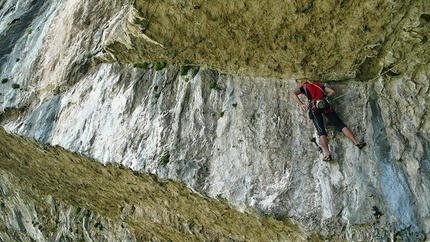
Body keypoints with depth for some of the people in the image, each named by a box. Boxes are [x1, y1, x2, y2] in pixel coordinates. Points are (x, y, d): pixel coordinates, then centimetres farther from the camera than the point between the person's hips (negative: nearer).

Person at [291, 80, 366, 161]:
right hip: (325, 104, 3)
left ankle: (327, 154, -26)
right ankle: (357, 142, 0)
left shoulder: (304, 86, 22)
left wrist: (302, 104, -4)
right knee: (341, 124, 5)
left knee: (321, 132, -12)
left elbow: (293, 93, 2)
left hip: (314, 106, -3)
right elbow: (332, 92, 23)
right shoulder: (319, 85, 32)